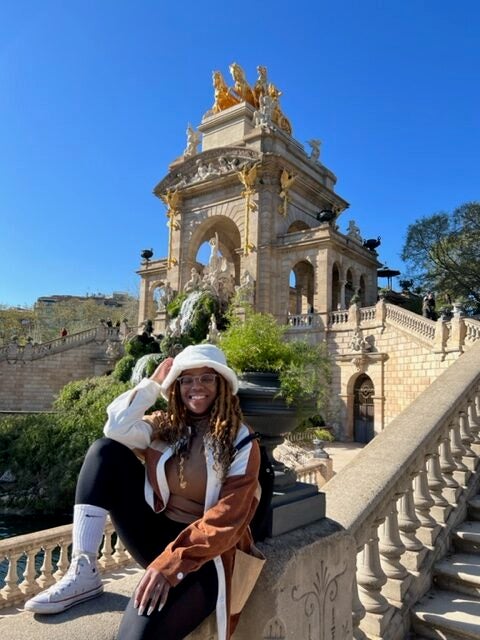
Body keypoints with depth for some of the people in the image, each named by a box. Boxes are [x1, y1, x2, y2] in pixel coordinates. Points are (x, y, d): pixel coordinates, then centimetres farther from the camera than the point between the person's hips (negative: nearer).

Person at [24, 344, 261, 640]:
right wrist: (153, 383, -8)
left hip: (205, 553, -6)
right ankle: (83, 573, -13)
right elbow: (117, 428, -13)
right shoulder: (164, 426, 7)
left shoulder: (241, 443, -7)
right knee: (105, 450, -11)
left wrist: (172, 563, -26)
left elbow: (228, 518, -17)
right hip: (156, 535, 6)